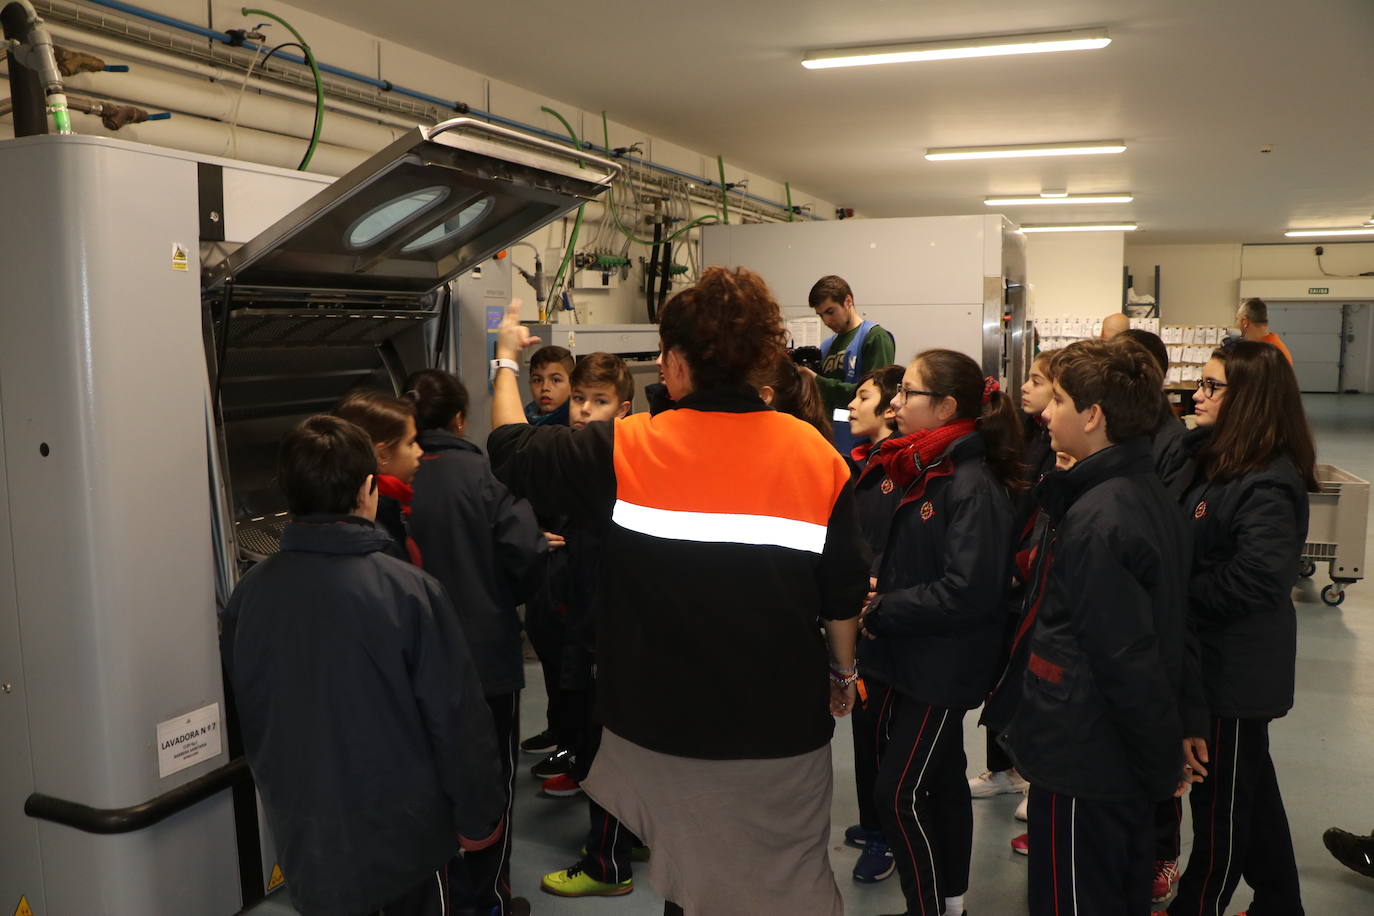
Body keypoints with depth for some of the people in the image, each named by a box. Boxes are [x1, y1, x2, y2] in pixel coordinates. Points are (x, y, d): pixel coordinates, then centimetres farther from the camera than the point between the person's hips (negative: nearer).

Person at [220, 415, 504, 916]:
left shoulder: (249, 593, -10)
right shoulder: (409, 590, -22)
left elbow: (244, 715, 4)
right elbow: (458, 718, -17)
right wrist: (478, 816, -3)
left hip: (304, 837, 4)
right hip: (406, 836, -3)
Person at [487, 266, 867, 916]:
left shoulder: (626, 450, -14)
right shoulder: (815, 454, -8)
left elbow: (511, 451, 1)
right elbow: (843, 593, -2)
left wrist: (506, 360, 17)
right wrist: (844, 673, 15)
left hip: (666, 717, -1)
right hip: (783, 718, 1)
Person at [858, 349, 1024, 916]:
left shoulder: (973, 485, -20)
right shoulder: (920, 471, 7)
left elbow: (967, 591, -26)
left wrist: (881, 611, -19)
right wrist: (876, 591, -4)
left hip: (943, 668, -9)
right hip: (913, 658, 9)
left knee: (897, 793, -3)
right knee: (942, 782, 19)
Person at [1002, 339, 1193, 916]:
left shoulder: (1095, 521, -25)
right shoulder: (1149, 495, 4)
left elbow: (1124, 659, -24)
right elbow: (1163, 628, 10)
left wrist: (1161, 759, -13)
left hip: (1083, 757, -9)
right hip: (1130, 759, 9)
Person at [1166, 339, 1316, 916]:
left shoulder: (1268, 484, -23)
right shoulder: (1205, 455, 3)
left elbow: (1255, 580, -28)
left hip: (1237, 669, -9)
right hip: (1206, 654, 9)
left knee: (1222, 800, 9)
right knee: (1251, 789, 23)